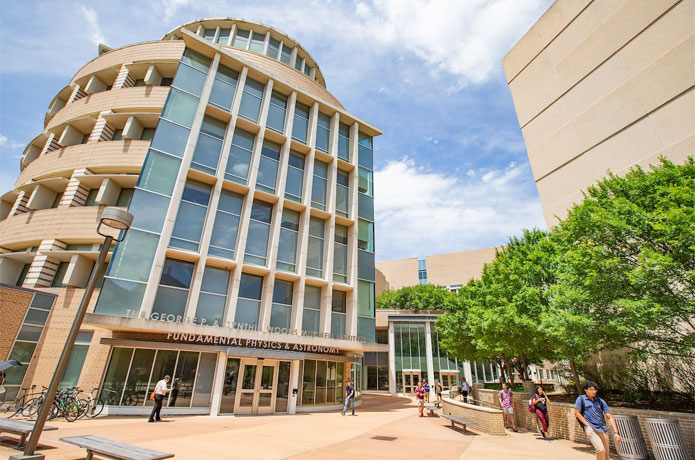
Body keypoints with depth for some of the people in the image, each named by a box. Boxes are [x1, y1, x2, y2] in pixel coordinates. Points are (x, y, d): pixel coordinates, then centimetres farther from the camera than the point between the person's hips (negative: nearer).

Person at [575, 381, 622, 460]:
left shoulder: (600, 401, 11)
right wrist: (588, 425, -7)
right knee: (601, 450, -20)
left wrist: (616, 433, 1)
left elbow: (610, 417, 9)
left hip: (603, 429, 4)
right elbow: (577, 413, 1)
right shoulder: (581, 399, 1)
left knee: (606, 453, 8)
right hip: (591, 429, -4)